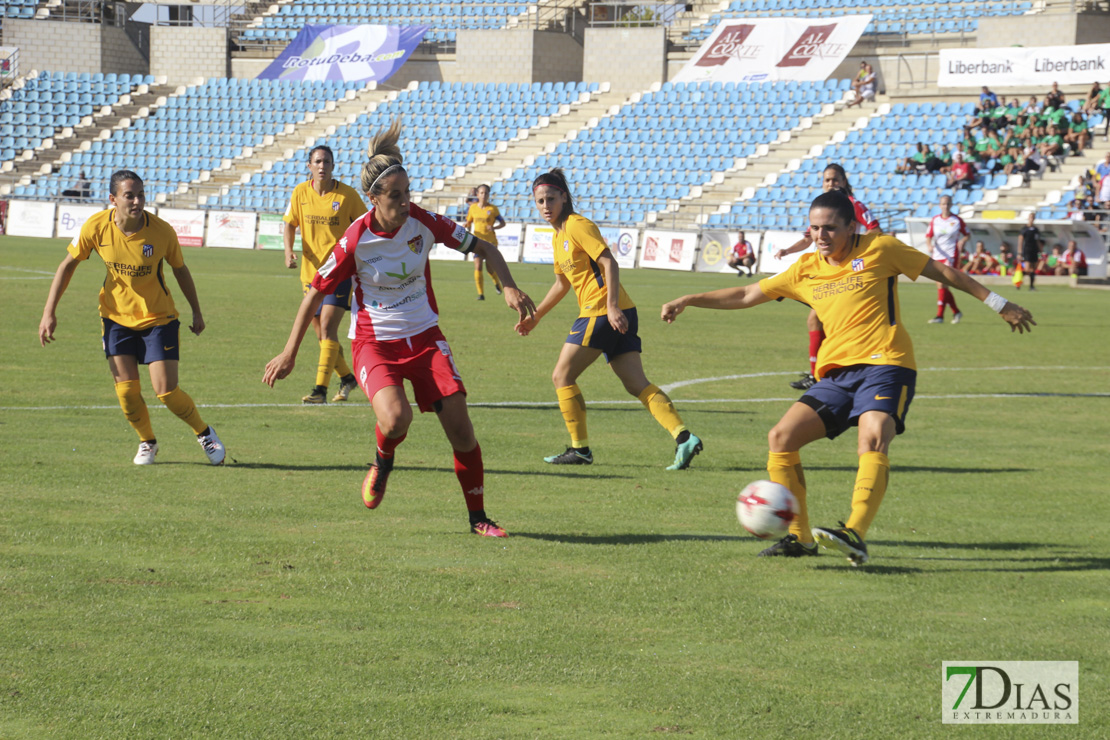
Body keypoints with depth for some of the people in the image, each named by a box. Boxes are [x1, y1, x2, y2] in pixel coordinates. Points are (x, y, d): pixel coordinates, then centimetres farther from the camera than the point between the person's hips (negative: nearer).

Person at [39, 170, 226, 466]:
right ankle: (147, 442, 21)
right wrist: (49, 312, -5)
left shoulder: (162, 232, -19)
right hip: (117, 317, 2)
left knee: (166, 391, -9)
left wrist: (197, 312, 10)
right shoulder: (96, 226, -16)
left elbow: (180, 270, 0)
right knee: (126, 389, -8)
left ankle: (204, 433, 20)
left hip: (158, 318, -2)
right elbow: (68, 264, -2)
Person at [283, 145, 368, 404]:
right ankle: (347, 378, 33)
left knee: (327, 328, -16)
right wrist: (289, 250, -7)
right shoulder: (300, 193, 0)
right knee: (322, 333, 11)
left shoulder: (347, 195, -8)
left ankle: (320, 388, -17)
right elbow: (290, 224, 11)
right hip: (311, 272, 4)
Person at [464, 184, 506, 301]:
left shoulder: (493, 209, -2)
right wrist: (466, 226, -7)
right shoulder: (473, 208, 5)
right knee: (478, 266, -11)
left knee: (490, 268, -4)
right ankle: (481, 293, -4)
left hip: (491, 241, -2)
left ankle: (497, 282, 30)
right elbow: (469, 223, 16)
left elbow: (502, 223, 3)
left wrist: (494, 227, -16)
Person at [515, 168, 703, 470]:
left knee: (562, 377, 0)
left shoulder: (577, 226, -7)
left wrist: (612, 307, -25)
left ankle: (580, 449, 4)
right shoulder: (558, 237, 21)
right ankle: (683, 436, -14)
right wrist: (534, 317, 38)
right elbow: (562, 283, 34)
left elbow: (609, 263, -16)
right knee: (637, 384, -1)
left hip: (602, 312, -9)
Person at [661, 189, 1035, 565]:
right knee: (780, 438, -7)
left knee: (873, 439, -31)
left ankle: (855, 534, -45)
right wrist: (688, 301, 17)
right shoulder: (806, 270, 15)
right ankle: (800, 536, 2)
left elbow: (942, 272, 9)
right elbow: (747, 295, 23)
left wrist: (998, 304, 10)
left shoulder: (878, 250, 2)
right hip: (836, 374, 6)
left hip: (884, 365, -6)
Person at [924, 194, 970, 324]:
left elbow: (967, 234, 9)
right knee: (941, 286, 7)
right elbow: (928, 236, 8)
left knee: (942, 285, -16)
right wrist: (929, 245, -13)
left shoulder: (957, 220, -1)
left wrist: (963, 241, -12)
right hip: (937, 256, 5)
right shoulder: (934, 220, 7)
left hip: (951, 256, -5)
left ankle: (940, 315, -16)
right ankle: (956, 312, 24)